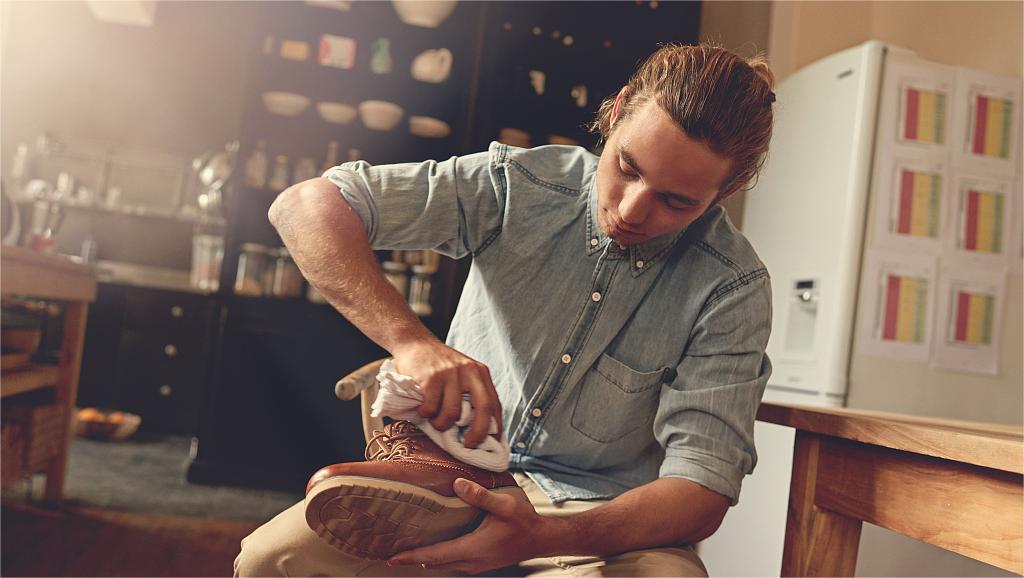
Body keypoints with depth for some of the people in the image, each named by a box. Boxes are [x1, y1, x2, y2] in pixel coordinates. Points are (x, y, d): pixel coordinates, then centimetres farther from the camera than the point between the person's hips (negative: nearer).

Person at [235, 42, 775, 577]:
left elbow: (702, 486, -17)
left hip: (608, 518, -1)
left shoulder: (733, 289, -11)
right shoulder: (519, 184, -10)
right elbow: (305, 205, -15)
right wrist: (409, 338, -32)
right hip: (453, 478, 2)